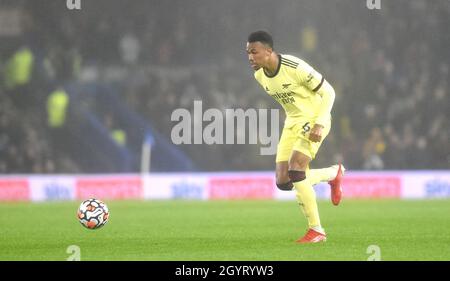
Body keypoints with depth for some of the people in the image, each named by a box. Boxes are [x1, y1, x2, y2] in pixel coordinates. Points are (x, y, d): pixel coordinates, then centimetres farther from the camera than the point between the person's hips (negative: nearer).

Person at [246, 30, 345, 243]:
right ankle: (333, 173, 24)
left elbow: (328, 92, -17)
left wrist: (319, 124, -24)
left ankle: (316, 230, -11)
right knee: (283, 182, -2)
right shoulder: (260, 76, -2)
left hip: (314, 120, -8)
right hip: (292, 122, 8)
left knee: (295, 170, -23)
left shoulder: (295, 67, -25)